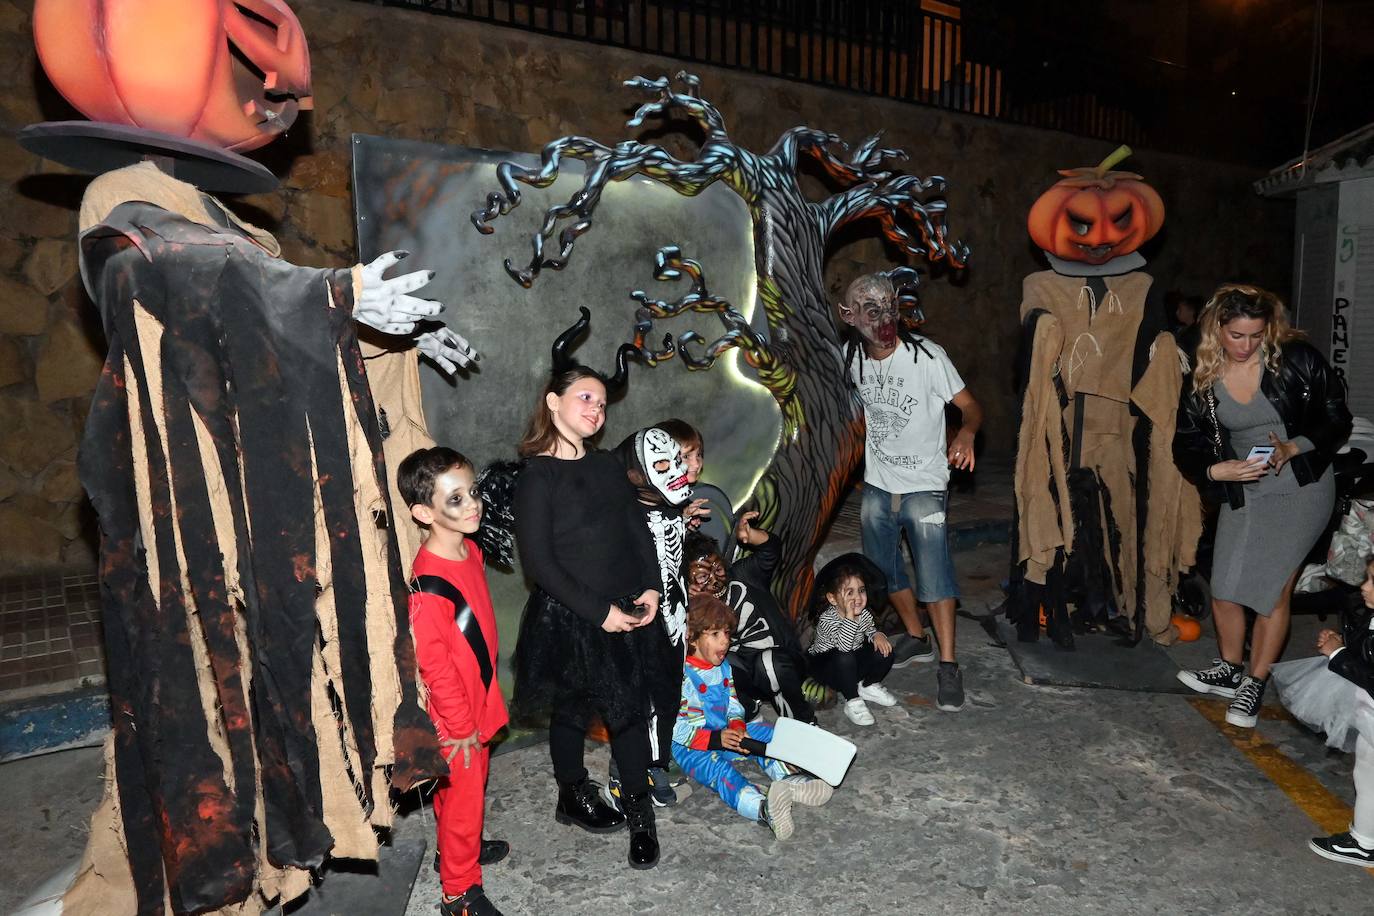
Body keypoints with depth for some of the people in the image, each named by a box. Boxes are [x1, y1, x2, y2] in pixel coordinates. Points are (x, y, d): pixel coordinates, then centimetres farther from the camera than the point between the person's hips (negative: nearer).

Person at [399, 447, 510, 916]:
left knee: (469, 786, 27)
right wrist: (461, 727, -15)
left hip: (478, 701, 8)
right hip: (454, 717, -8)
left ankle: (459, 848, 51)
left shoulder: (469, 549, -4)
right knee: (462, 796, 11)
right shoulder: (428, 588, -32)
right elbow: (434, 667, -25)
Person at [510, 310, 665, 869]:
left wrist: (650, 589, -3)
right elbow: (537, 560, -17)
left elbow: (638, 529, 10)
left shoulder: (607, 466, 5)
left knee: (631, 712, 12)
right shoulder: (537, 475, -13)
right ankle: (573, 799, 37)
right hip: (569, 618, -5)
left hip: (627, 614, 5)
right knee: (571, 713, 14)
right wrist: (597, 611, -18)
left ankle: (640, 817, 27)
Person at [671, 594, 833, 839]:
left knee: (764, 731, -3)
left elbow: (734, 707, 8)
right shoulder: (682, 674, -19)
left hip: (724, 735, 8)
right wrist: (716, 738, -27)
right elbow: (676, 728, -21)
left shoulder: (723, 667, 6)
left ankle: (788, 780, -28)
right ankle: (762, 807, -61)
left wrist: (737, 728, -14)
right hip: (690, 746, -8)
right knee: (717, 768, -34)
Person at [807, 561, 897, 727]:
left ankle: (867, 686, 11)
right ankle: (853, 702, -19)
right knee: (845, 658, -38)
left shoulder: (864, 614, -10)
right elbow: (843, 645, -45)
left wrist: (877, 635, -11)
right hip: (823, 665, -6)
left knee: (884, 651, -13)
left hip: (853, 667, 6)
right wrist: (849, 616, -52)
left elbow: (870, 629, 13)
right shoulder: (826, 620, -29)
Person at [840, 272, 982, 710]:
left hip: (924, 487, -5)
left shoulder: (927, 356, -16)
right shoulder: (853, 358, -1)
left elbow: (970, 406, -13)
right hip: (877, 485, 6)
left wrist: (966, 432, -34)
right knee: (884, 570, 16)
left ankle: (948, 665, 5)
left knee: (934, 576, -8)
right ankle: (917, 638, 36)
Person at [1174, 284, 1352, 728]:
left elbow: (1336, 420, -3)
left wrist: (1291, 449, -20)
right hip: (1241, 493, 3)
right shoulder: (1203, 380, -2)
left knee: (1273, 588, -3)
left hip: (1300, 490, -3)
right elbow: (1186, 446, 0)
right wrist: (1219, 470, -19)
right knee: (1224, 589, 4)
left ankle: (1255, 684, 13)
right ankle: (1230, 670, 27)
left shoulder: (1296, 359, -10)